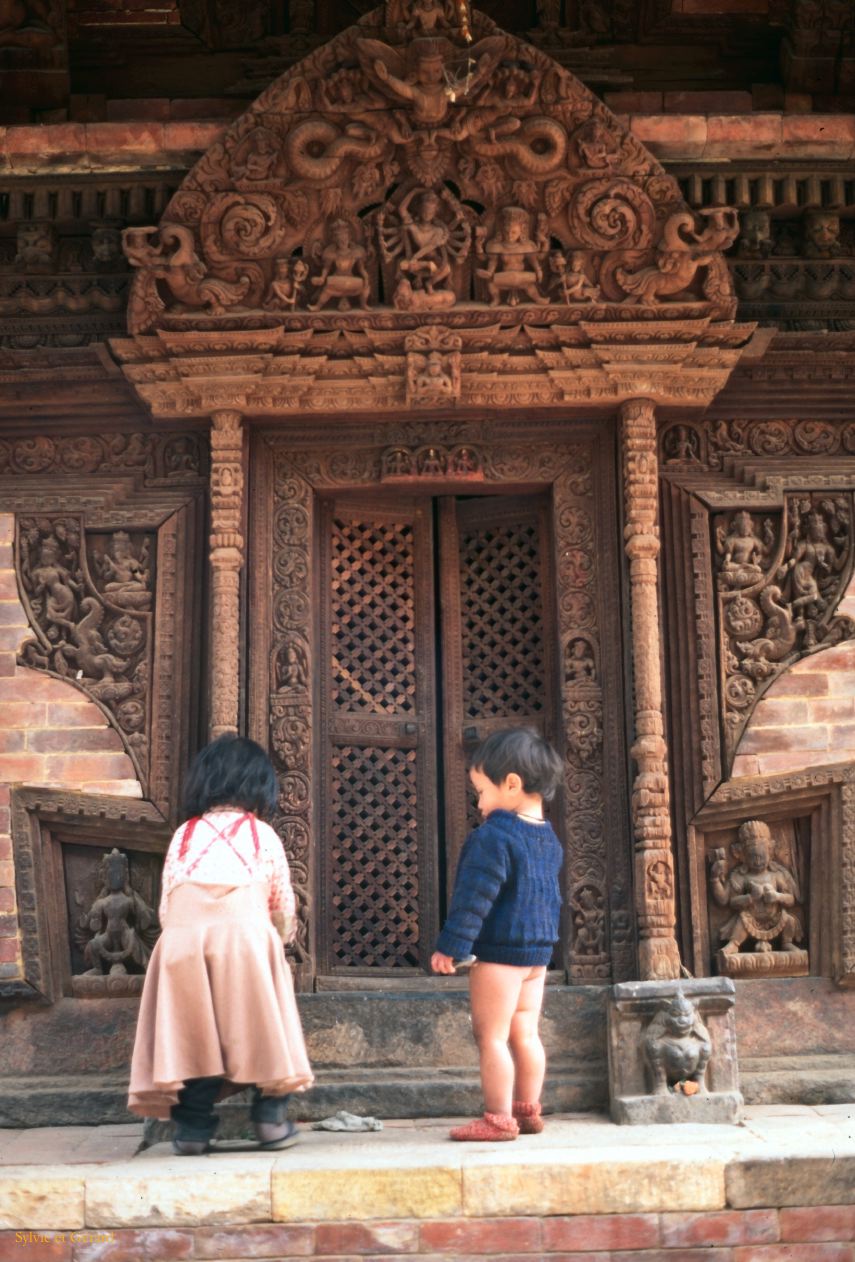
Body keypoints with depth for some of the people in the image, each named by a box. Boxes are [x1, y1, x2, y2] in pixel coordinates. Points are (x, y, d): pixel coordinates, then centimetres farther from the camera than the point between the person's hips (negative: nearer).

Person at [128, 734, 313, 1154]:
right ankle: (270, 1118, 13)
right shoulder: (262, 835, 15)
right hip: (245, 935, -2)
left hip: (182, 941, 2)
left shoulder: (183, 835, 19)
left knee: (193, 1027, 12)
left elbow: (166, 909, 15)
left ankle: (193, 1127, 13)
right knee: (259, 1022, 13)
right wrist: (282, 933, 39)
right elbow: (283, 911, 18)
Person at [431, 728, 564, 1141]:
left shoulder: (493, 837, -17)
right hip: (539, 950, 9)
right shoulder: (549, 839, 11)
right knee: (525, 1033, 15)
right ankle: (528, 1110, 21)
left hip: (499, 951, -9)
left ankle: (499, 1118, 1)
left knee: (491, 1036, -2)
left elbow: (474, 898, -20)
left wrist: (450, 946, -17)